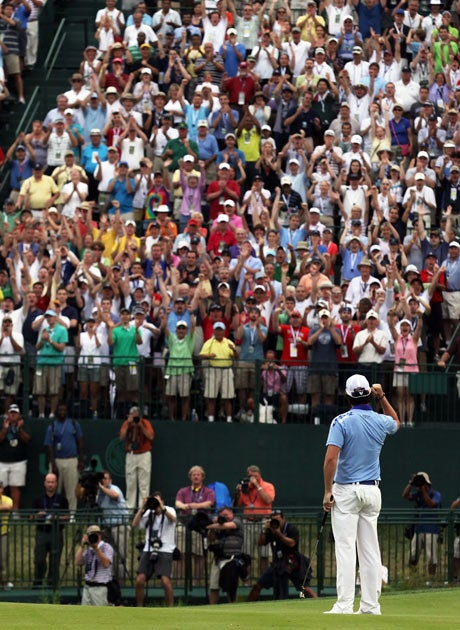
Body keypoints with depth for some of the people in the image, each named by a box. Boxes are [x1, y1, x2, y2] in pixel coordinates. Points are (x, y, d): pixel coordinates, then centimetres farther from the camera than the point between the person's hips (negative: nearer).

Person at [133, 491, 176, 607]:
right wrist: (142, 508, -6)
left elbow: (172, 519, -19)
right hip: (148, 550, 4)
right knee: (140, 580, -8)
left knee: (165, 581, -18)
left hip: (165, 551, -4)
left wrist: (161, 507, -26)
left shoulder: (169, 510, 4)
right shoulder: (149, 513, 13)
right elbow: (135, 524, 1)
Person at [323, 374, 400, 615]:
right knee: (370, 550, 8)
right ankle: (370, 606, 8)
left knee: (346, 549, -8)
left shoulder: (342, 422, -11)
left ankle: (344, 604, -14)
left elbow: (331, 458, -20)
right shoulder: (380, 421, 4)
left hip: (346, 491, -5)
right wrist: (382, 398, 25)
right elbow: (396, 422, 31)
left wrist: (327, 491, -13)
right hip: (373, 491, 5)